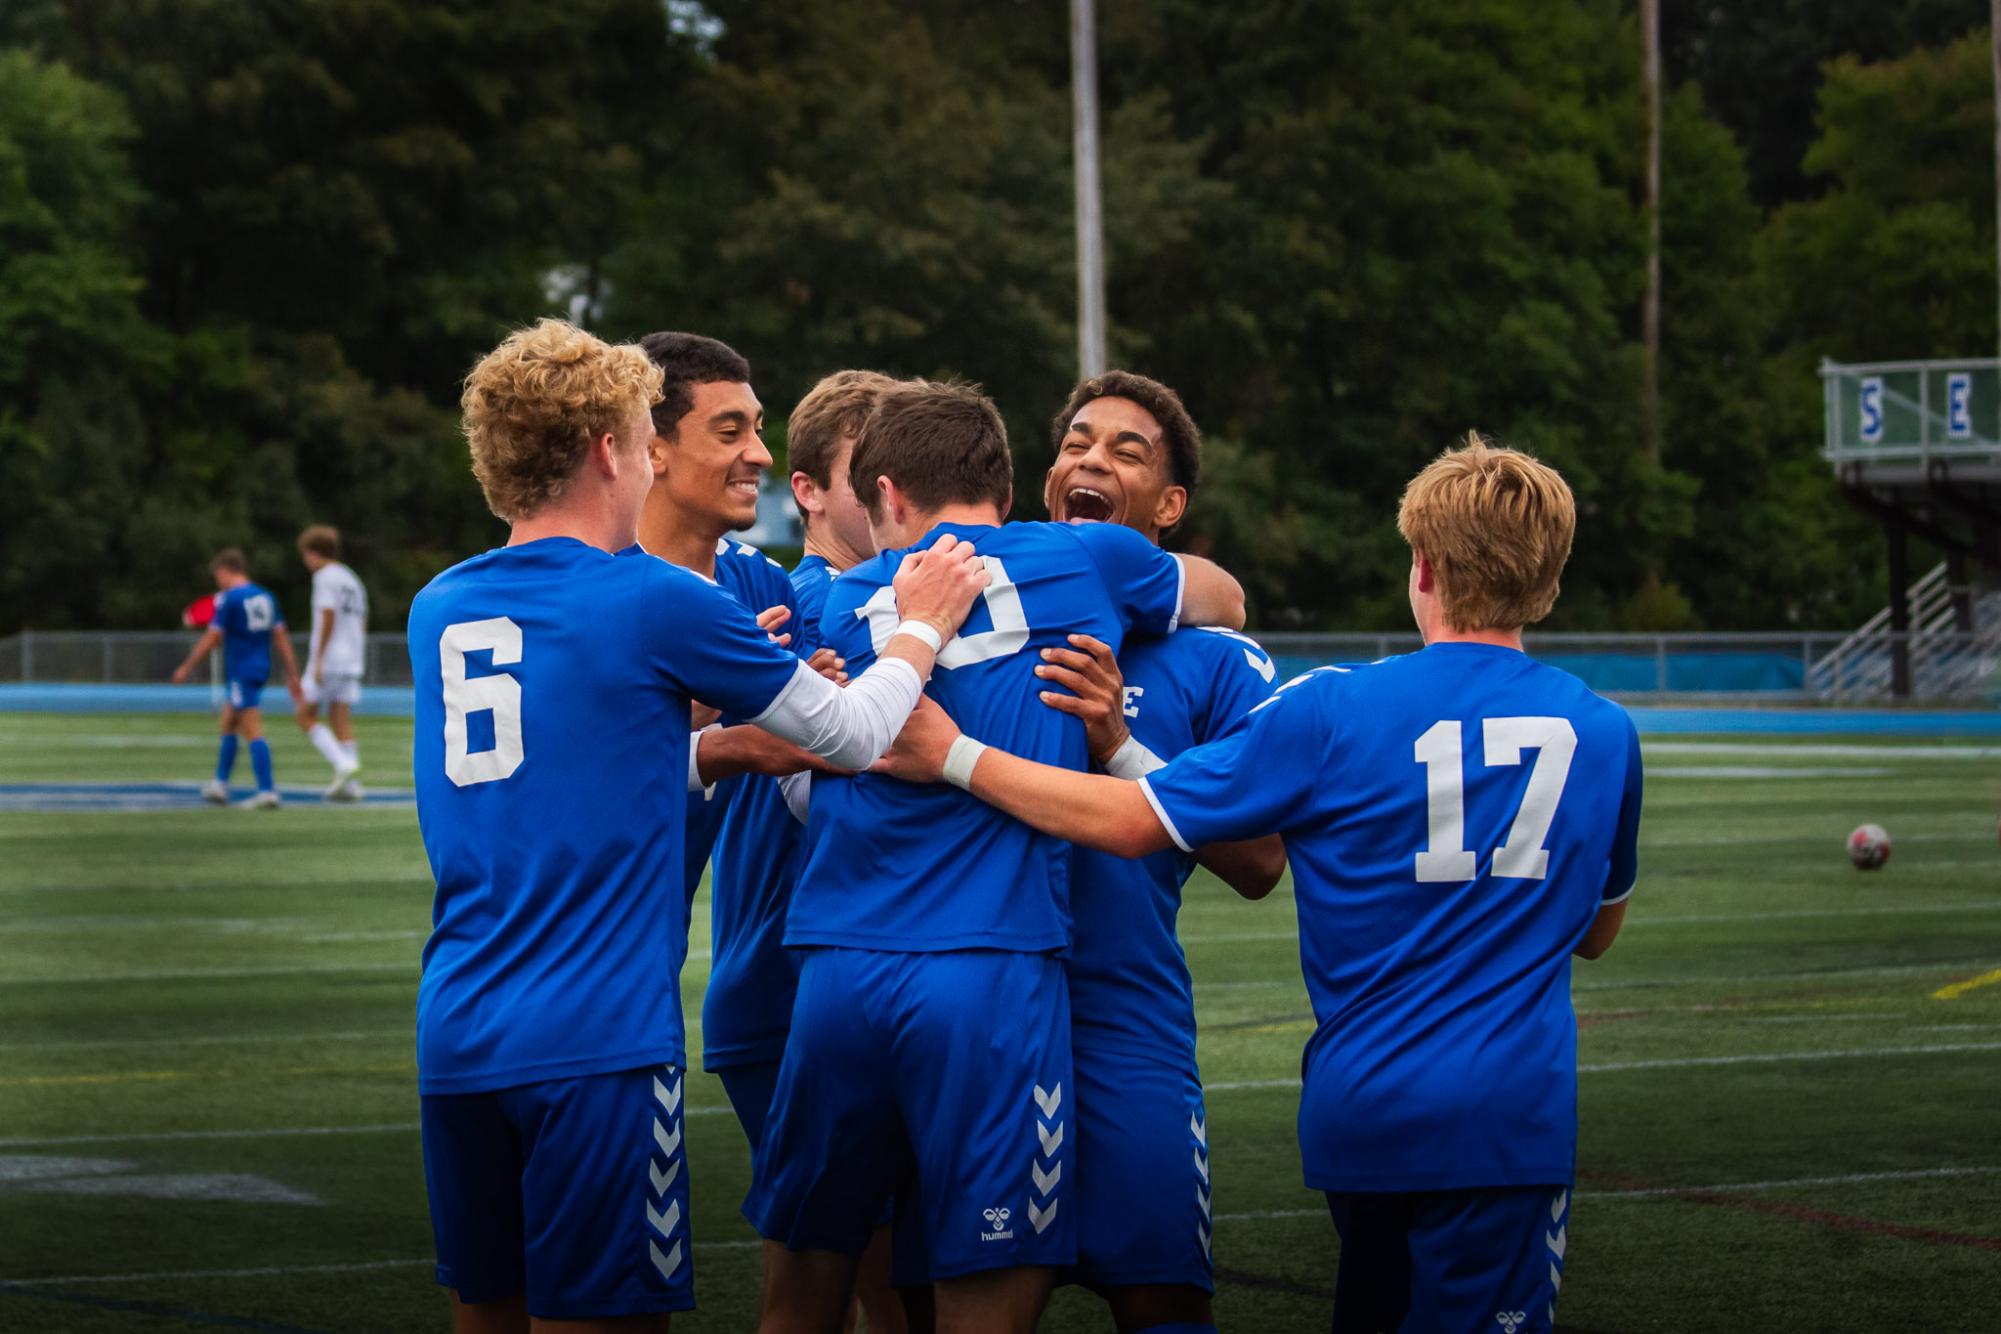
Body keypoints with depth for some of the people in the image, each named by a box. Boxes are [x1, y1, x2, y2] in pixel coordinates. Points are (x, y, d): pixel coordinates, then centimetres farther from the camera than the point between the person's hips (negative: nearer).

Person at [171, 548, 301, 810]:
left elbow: (211, 638, -11)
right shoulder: (266, 597, 10)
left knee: (253, 731, -9)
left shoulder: (228, 599, -11)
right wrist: (292, 674, 12)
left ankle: (267, 791, -13)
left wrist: (186, 668, -2)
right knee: (228, 722, 20)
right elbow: (281, 637, 10)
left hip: (241, 671, -8)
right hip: (261, 668, 8)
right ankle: (220, 784, 25)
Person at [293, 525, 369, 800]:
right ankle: (351, 784, -1)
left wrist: (318, 660, -17)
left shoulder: (325, 577, -8)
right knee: (341, 720, 6)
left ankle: (343, 764, -16)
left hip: (328, 660, -8)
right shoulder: (351, 579, 18)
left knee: (306, 716, -1)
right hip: (352, 659, 8)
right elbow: (362, 622, 20)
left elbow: (328, 617, -17)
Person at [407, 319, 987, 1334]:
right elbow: (853, 737, 6)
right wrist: (922, 629, 22)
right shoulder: (653, 601, -6)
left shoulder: (437, 611, 12)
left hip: (455, 1035, 6)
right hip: (596, 1042, -6)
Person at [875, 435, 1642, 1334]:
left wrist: (956, 758, 3)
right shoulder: (1603, 733, 3)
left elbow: (1130, 822, -4)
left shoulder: (1332, 710, -6)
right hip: (1511, 1118, 0)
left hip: (1357, 1105, 0)